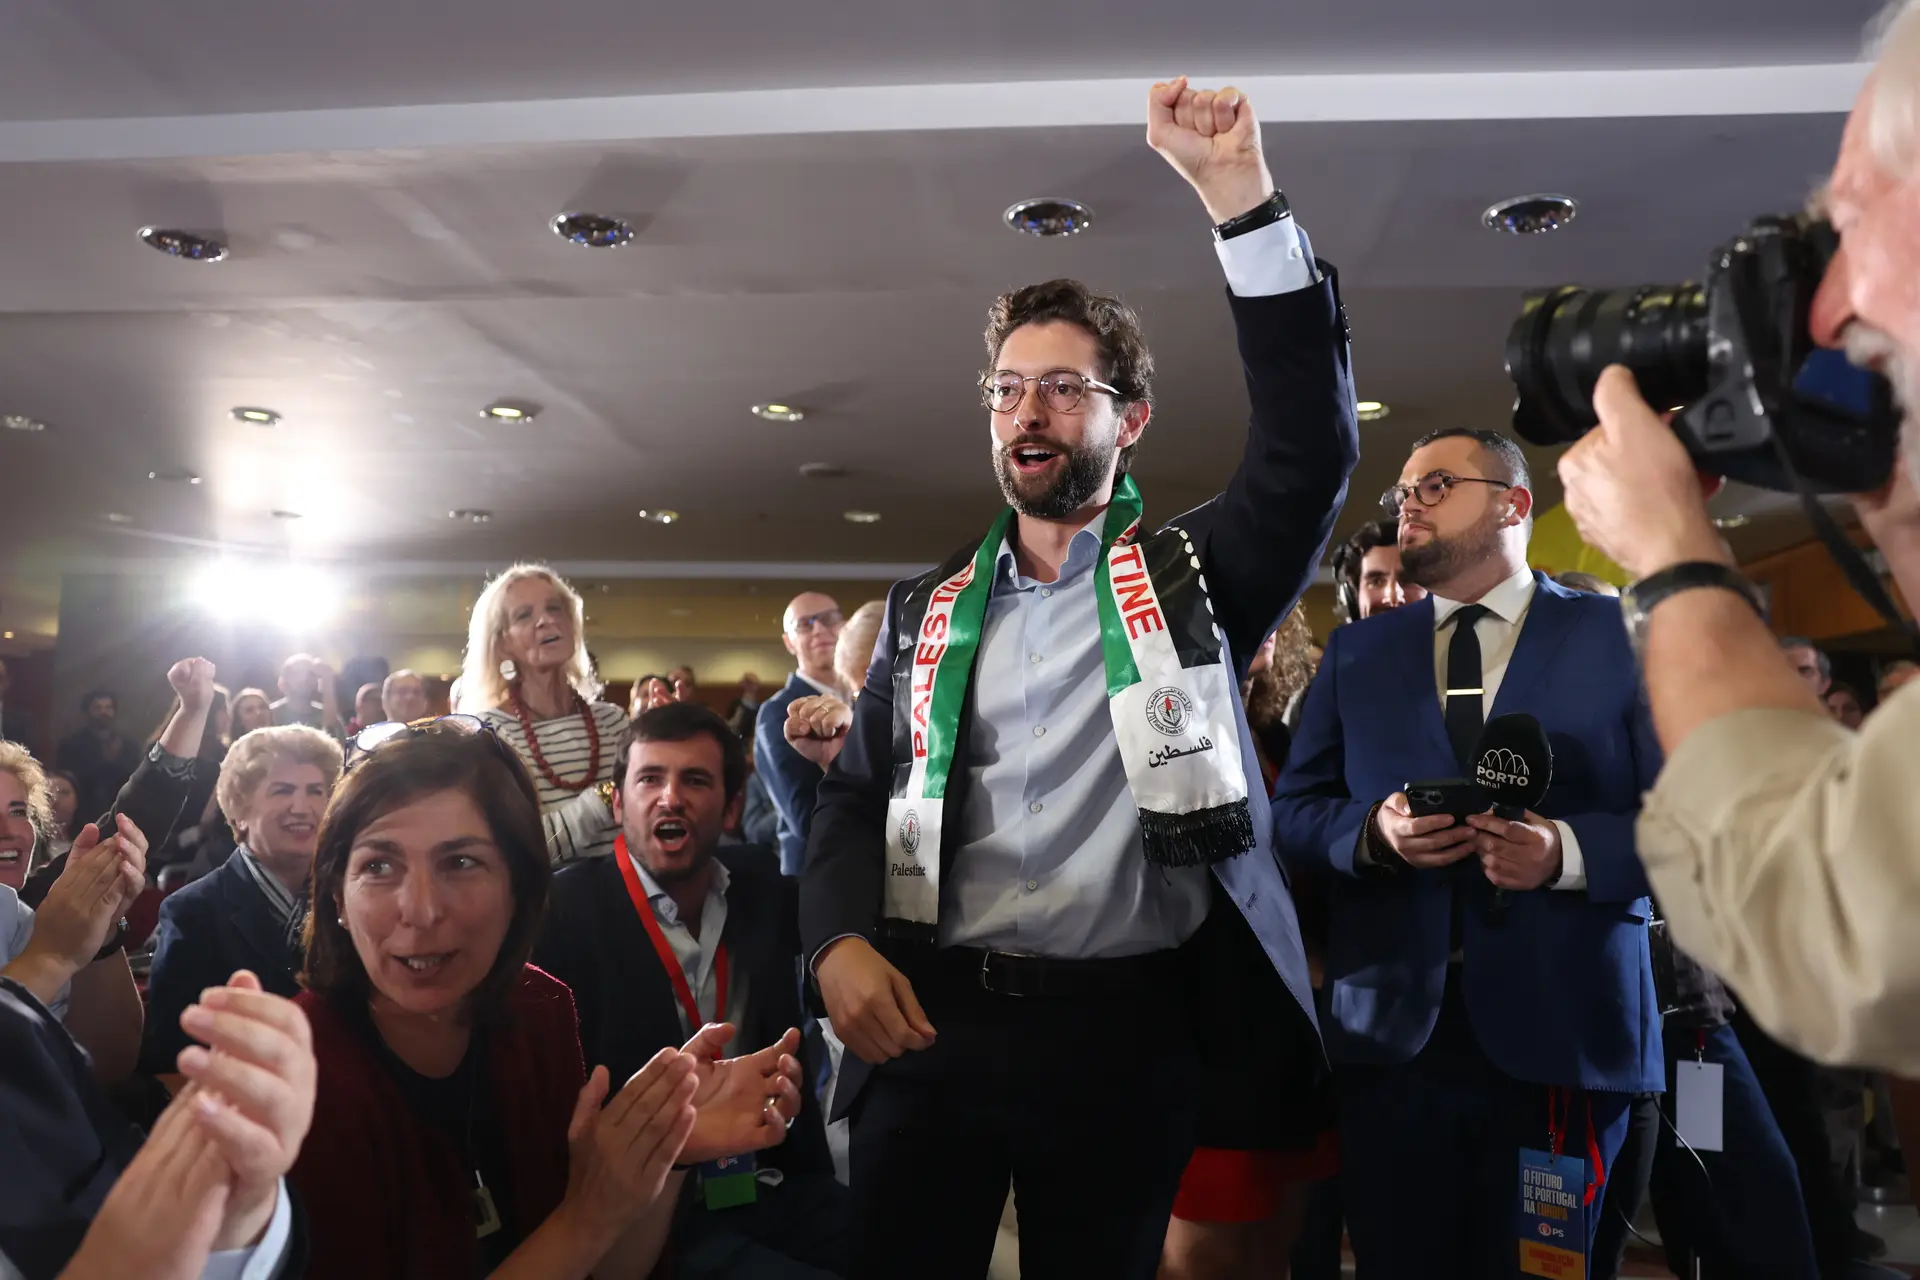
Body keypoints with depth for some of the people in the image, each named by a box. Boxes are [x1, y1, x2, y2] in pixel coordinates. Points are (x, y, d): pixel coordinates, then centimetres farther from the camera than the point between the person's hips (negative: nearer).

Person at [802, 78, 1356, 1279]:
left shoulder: (1191, 577, 4)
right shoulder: (929, 611, 12)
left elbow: (1313, 443, -11)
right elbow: (856, 797, 9)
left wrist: (1241, 192, -16)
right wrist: (840, 940, -12)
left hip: (1127, 1027, -2)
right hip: (932, 1015, 2)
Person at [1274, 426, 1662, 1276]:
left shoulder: (1622, 636, 4)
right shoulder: (1355, 652, 13)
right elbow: (1291, 810, 10)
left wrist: (1568, 851, -19)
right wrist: (1371, 830, -11)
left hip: (1561, 1037, -2)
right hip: (1389, 1035, 3)